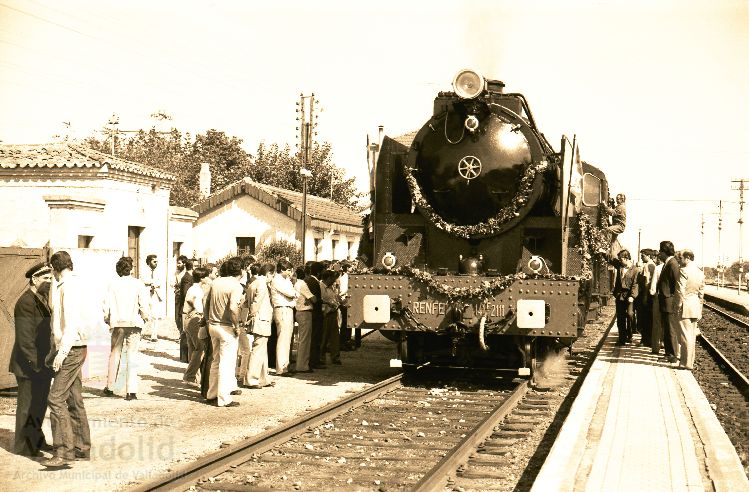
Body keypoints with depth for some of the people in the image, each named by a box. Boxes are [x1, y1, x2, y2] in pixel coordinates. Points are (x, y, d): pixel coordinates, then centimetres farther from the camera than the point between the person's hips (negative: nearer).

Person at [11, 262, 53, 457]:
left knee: (40, 403, 17)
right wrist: (35, 364, -23)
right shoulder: (26, 302, -18)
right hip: (29, 365, -9)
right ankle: (23, 446, 10)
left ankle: (36, 440, 30)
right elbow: (25, 339, -22)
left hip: (42, 363, 9)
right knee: (28, 404, 0)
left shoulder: (42, 299, 12)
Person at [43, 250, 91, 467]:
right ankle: (82, 448, 18)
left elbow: (72, 322, -23)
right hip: (71, 350, 10)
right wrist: (54, 350, 24)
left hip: (72, 350, -10)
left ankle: (64, 451, -14)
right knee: (74, 400, 12)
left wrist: (62, 352, -25)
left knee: (57, 399, -13)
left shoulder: (69, 287, -14)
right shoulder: (72, 285, 16)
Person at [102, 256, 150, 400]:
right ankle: (131, 391, -6)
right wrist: (145, 318, 8)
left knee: (115, 354, 15)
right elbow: (144, 304, -7)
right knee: (132, 355, 0)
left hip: (117, 323, 1)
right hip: (134, 323, -1)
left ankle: (109, 387, 23)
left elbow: (107, 304, 0)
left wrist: (107, 319, 13)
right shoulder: (137, 283, -3)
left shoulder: (113, 284, 1)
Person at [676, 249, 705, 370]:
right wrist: (699, 308, 19)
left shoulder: (684, 271, -14)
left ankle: (687, 363, -2)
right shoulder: (700, 272, 11)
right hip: (696, 307, 8)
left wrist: (679, 306, -10)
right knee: (692, 335, 15)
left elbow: (681, 291, -17)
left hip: (686, 306, -8)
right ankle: (689, 360, 23)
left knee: (686, 335, -4)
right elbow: (701, 292, 15)